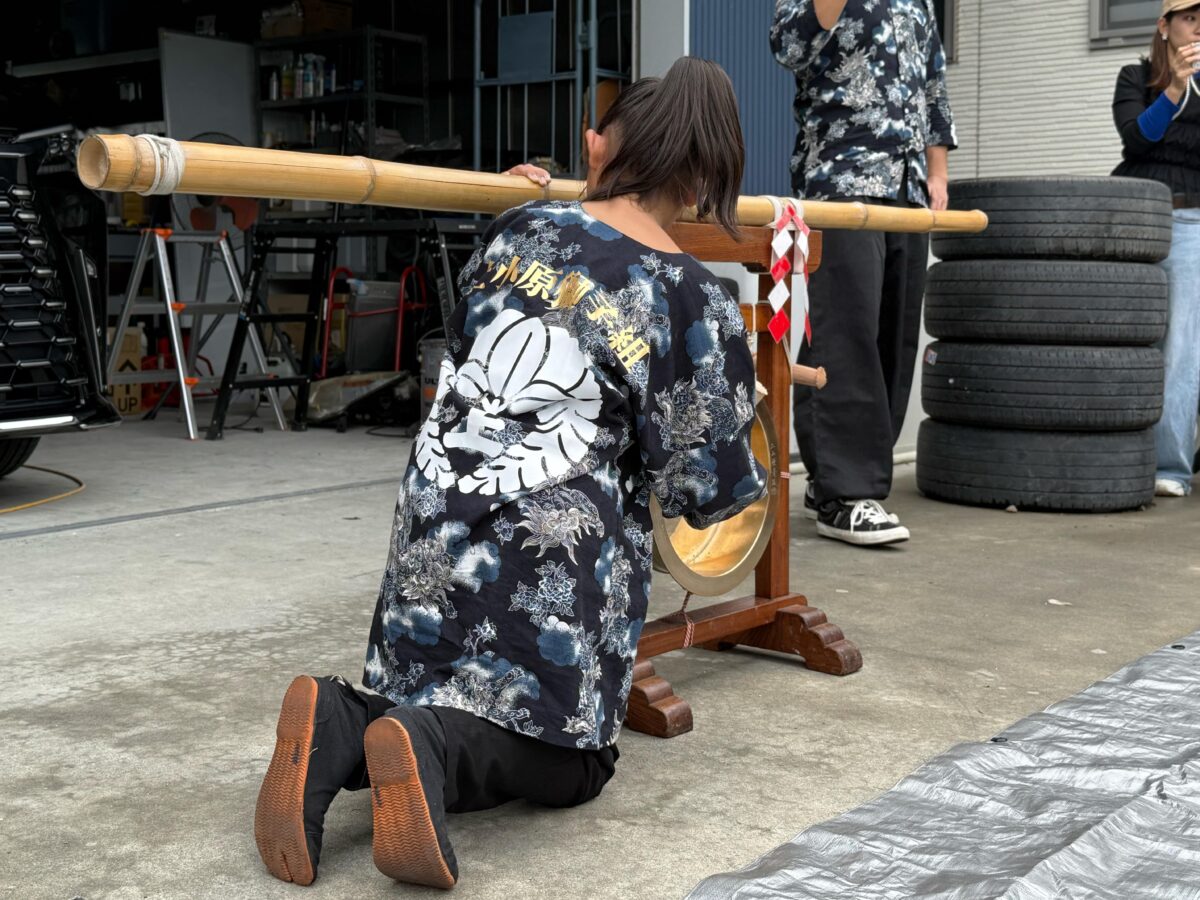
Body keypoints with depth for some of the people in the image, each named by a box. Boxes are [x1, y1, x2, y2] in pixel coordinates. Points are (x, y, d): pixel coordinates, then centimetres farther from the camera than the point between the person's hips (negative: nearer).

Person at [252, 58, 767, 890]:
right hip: (556, 569, -5)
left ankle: (343, 728, -10)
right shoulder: (698, 305, -6)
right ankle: (432, 748, -17)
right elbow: (706, 489, -2)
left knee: (448, 712, 23)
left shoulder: (522, 229, 6)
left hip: (433, 543, 5)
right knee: (565, 764, 14)